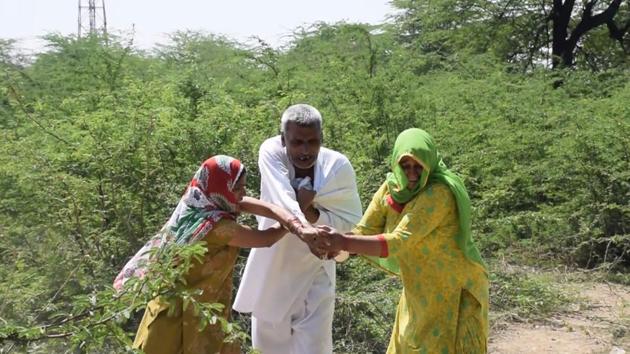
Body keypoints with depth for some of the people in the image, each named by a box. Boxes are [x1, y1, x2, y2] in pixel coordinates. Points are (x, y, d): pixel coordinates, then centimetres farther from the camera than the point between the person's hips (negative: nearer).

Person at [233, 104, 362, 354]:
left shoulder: (338, 167, -17)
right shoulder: (271, 152, -19)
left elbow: (352, 221, -10)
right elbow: (282, 202, -34)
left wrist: (311, 214, -27)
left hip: (314, 272, -1)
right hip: (272, 267, 1)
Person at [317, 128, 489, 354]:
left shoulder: (440, 192, -26)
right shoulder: (391, 188, -5)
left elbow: (400, 242, -32)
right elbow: (364, 232, -5)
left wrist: (344, 242, -38)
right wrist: (332, 243, -25)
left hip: (456, 293, -6)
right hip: (419, 294, 6)